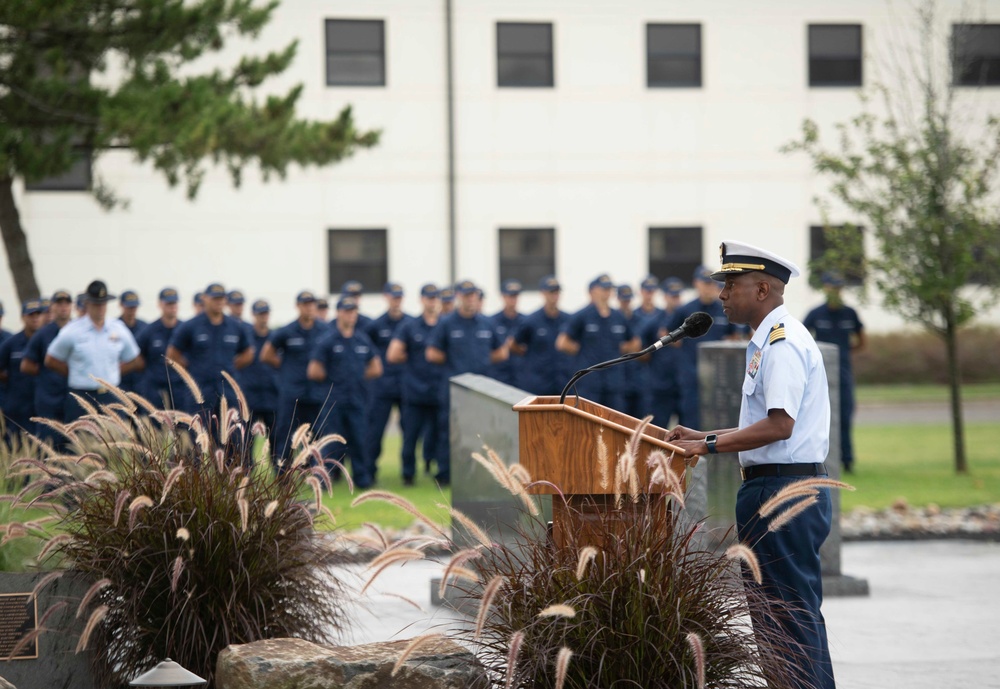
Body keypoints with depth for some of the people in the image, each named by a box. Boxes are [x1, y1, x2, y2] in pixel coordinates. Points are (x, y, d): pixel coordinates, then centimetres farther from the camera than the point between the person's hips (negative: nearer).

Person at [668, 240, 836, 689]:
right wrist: (703, 437, 17)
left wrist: (708, 446, -19)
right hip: (774, 490, 11)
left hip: (784, 494, -11)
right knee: (770, 612, 13)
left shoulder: (783, 343, -15)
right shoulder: (767, 342, 18)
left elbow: (780, 425, -23)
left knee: (792, 613, -8)